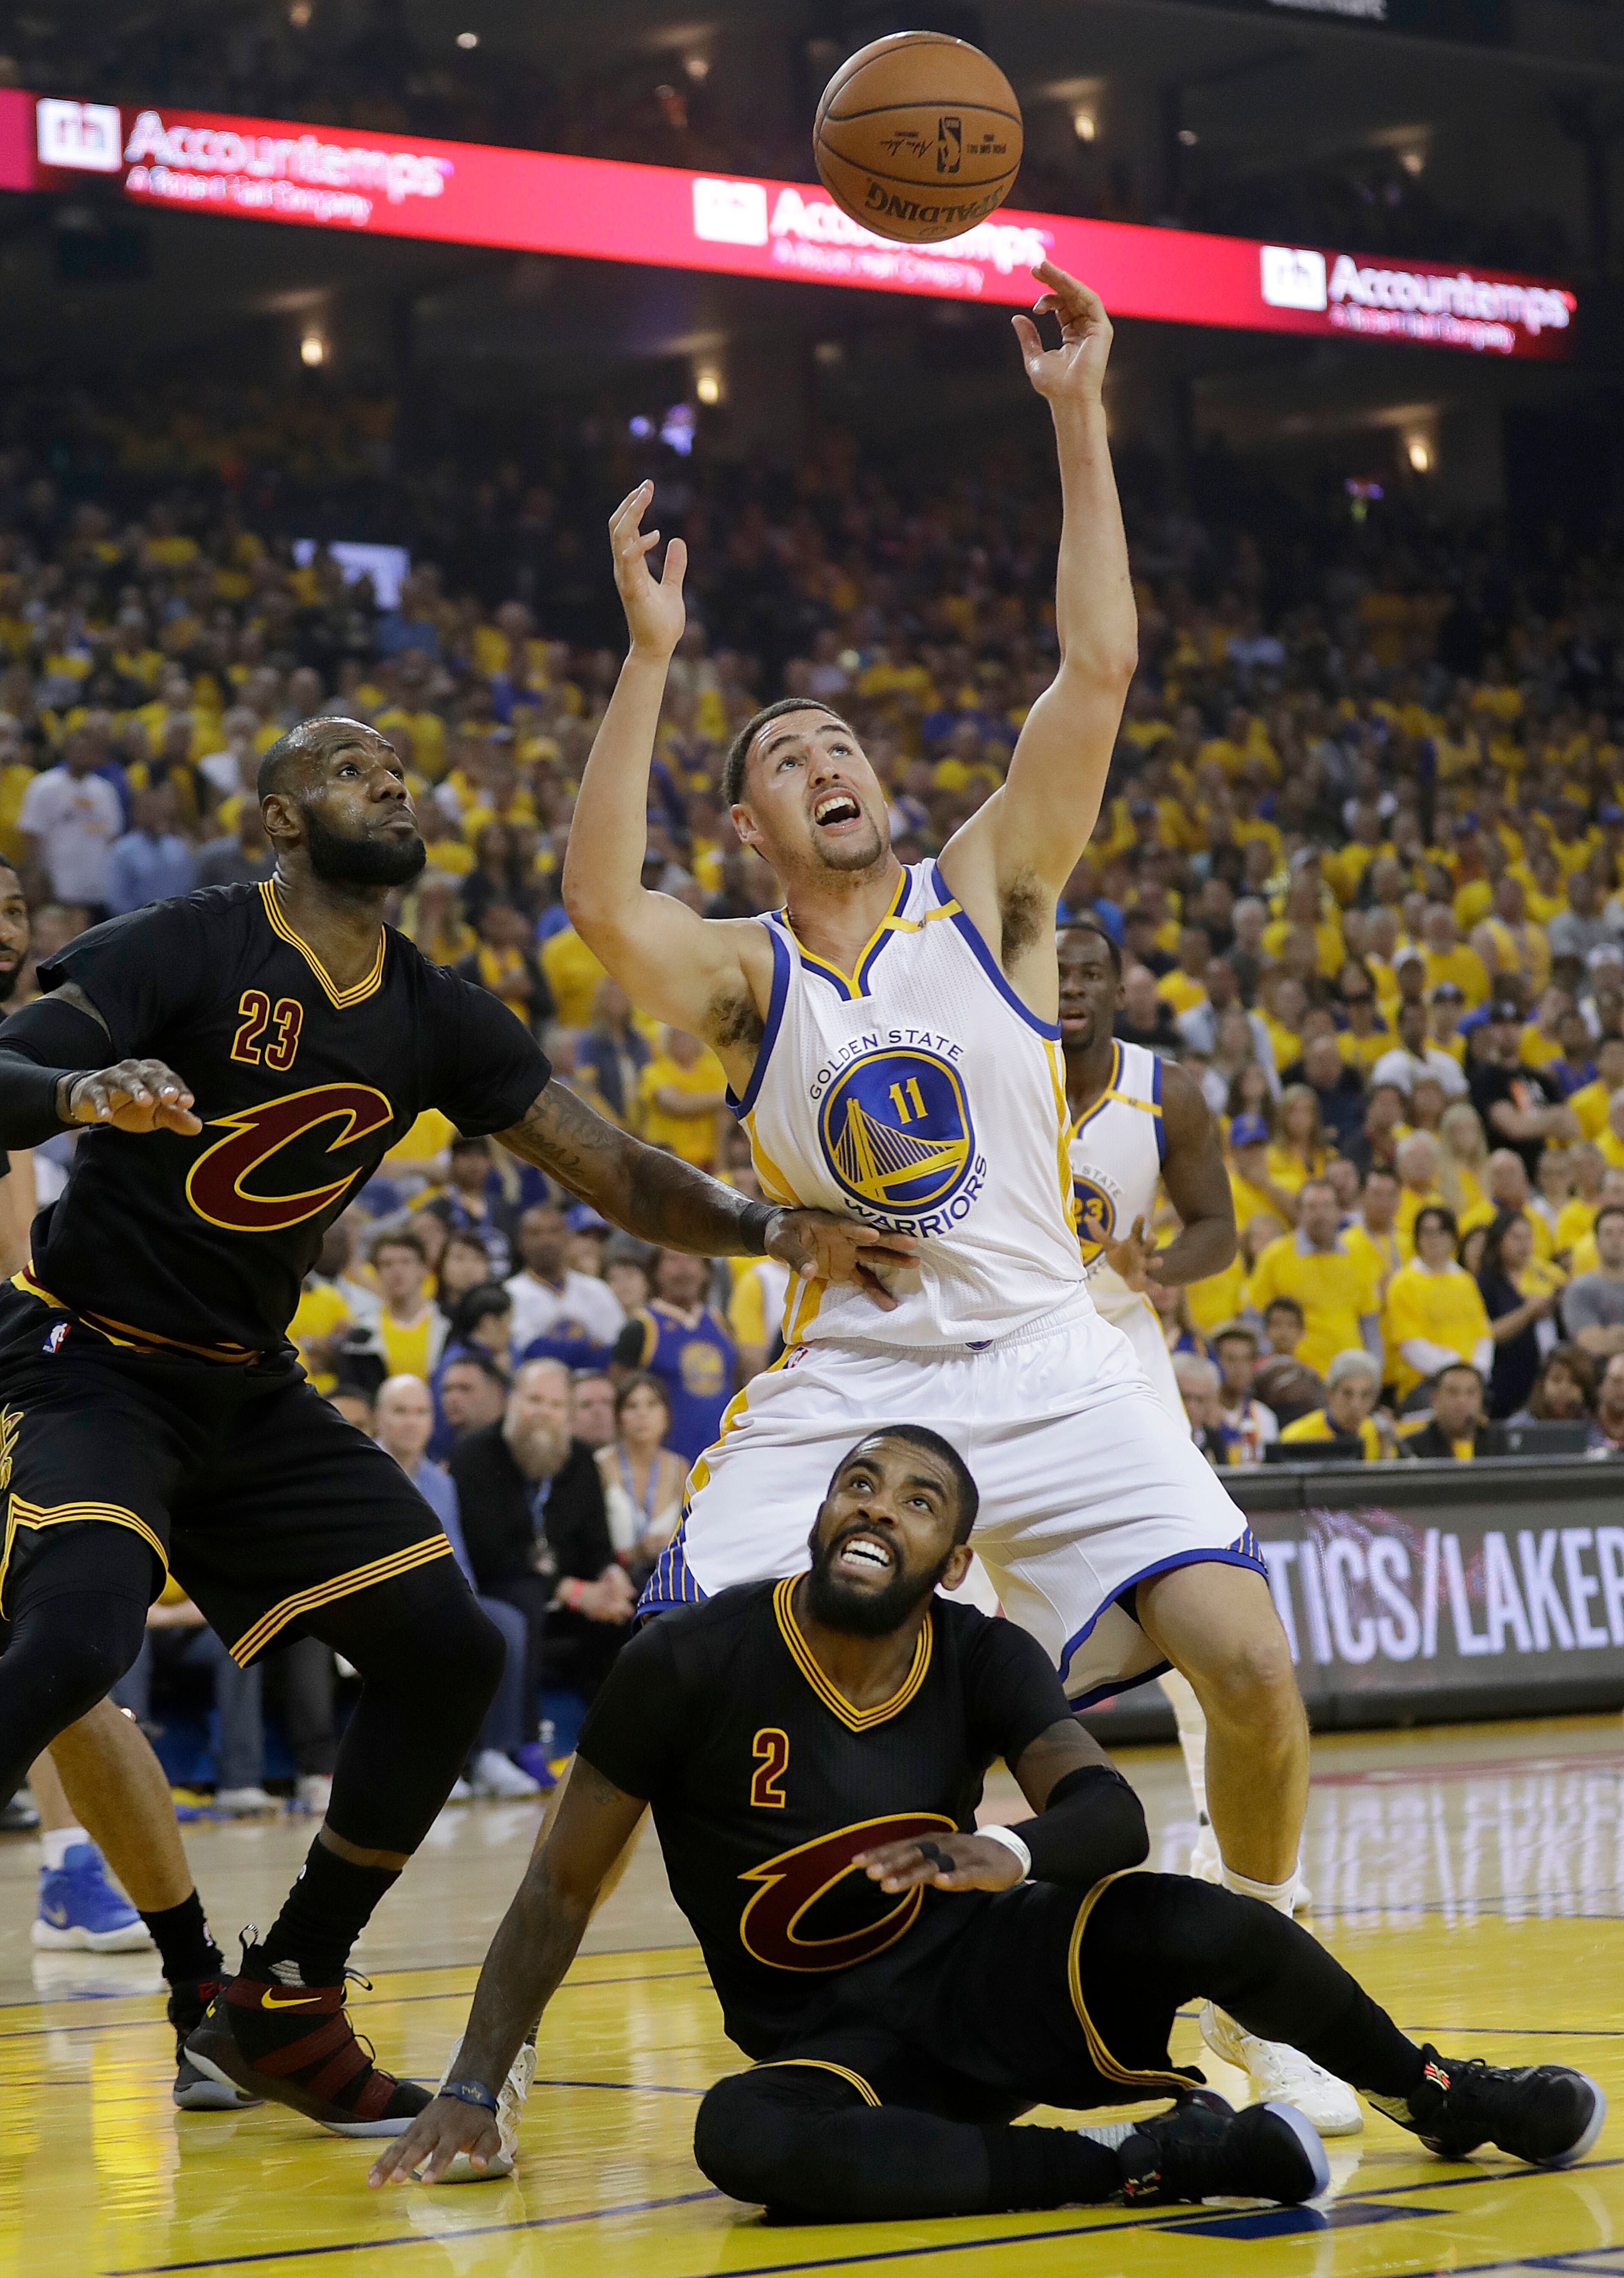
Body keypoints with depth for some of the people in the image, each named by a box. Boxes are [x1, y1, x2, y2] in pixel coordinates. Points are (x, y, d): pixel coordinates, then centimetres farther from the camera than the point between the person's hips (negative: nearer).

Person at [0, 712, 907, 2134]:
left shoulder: (433, 1018, 5)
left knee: (448, 1652, 1)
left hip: (250, 1391, 7)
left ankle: (281, 2007, 12)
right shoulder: (186, 951, -14)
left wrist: (770, 1230, -13)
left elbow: (614, 1170, 3)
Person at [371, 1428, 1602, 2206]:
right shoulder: (693, 1663, -13)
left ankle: (1437, 2094, 1)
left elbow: (1111, 1814, -21)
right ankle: (1144, 2164, -32)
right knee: (741, 2137, -39)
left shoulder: (984, 1661, -5)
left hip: (986, 1978, 2)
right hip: (828, 2041, -2)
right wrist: (474, 2091, -10)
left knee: (1195, 1922, -29)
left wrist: (1010, 1854, -44)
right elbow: (562, 1891, -5)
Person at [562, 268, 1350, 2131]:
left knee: (1247, 1660, -18)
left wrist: (1079, 422, -11)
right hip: (842, 1381, 0)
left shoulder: (985, 895, 5)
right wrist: (649, 656, -24)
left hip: (1043, 1363, 0)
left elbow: (1098, 671, -6)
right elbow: (599, 905, -21)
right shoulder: (739, 977, 3)